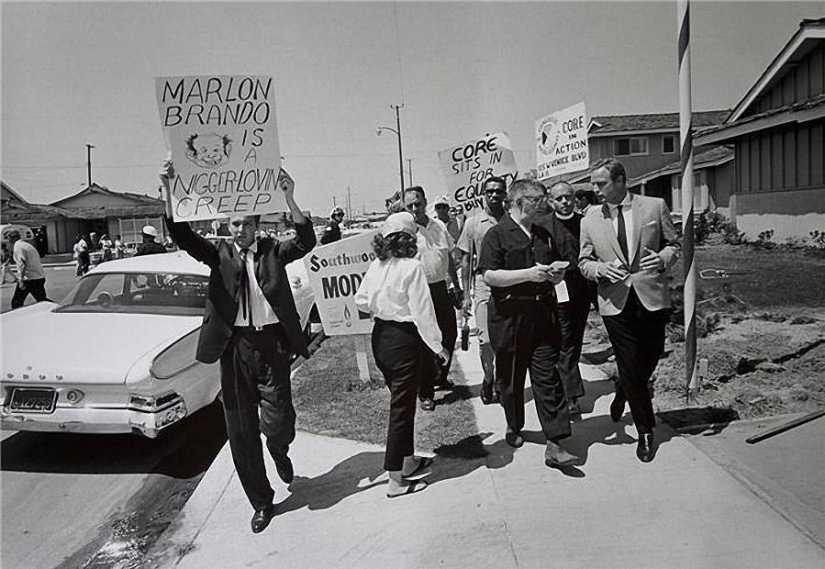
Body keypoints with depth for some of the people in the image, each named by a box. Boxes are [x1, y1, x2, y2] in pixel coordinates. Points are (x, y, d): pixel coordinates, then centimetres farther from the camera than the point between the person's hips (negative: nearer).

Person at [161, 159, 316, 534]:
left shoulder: (273, 251, 3)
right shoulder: (219, 253, 5)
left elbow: (306, 241, -13)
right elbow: (181, 234, -8)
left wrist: (288, 198, -25)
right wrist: (168, 190, -23)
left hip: (271, 342, -1)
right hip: (235, 345, 2)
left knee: (277, 422, -5)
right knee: (241, 431, 8)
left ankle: (280, 452, 36)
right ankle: (261, 503, 26)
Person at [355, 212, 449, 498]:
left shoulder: (376, 266, 1)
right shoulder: (412, 267, -18)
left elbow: (361, 300, 7)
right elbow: (422, 312, -18)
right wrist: (437, 345, -9)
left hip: (379, 336, 7)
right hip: (404, 339, -7)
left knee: (401, 401, 21)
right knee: (402, 407, 2)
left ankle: (408, 461, 35)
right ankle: (396, 479, 12)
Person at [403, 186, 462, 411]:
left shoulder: (439, 226, 8)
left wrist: (457, 286, 18)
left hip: (441, 288, 6)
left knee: (449, 335, 15)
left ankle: (440, 377, 38)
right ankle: (425, 393, 15)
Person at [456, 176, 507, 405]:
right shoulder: (473, 223, 2)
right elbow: (466, 260, 5)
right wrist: (466, 294, 1)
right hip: (483, 282, -1)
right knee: (485, 339, -3)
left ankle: (501, 383, 23)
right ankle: (488, 379, 22)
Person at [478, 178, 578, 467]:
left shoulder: (543, 235, 16)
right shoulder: (497, 234, -4)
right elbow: (489, 276, -15)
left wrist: (556, 275, 4)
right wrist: (529, 274, -19)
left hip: (543, 314, 5)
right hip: (509, 317, -4)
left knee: (548, 377, -2)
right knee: (511, 377, 10)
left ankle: (553, 445, 0)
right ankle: (514, 427, 33)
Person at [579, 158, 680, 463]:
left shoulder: (655, 207, 2)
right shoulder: (590, 221, 4)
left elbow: (674, 244, 8)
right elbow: (583, 262, 10)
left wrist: (663, 258, -14)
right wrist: (600, 268, -12)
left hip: (651, 297, 0)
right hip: (615, 302, 0)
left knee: (649, 359, 12)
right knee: (630, 367, 3)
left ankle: (622, 392, 46)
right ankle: (645, 432, 21)